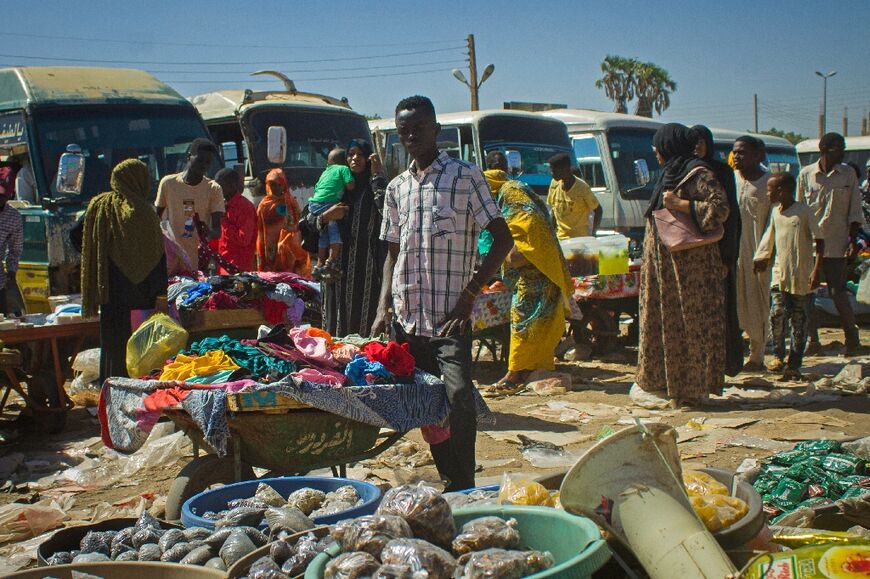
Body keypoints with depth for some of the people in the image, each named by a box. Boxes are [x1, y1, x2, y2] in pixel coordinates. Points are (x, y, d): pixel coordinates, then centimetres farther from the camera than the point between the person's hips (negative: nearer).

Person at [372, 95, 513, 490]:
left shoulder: (464, 176, -1)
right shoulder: (396, 188, 15)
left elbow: (503, 239, -5)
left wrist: (470, 294, -12)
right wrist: (384, 305, 7)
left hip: (451, 317, -5)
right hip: (407, 318, 5)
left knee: (458, 395, -18)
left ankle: (464, 488, -7)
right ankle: (446, 480, 20)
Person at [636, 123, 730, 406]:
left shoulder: (698, 174, -11)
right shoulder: (672, 173, 17)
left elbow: (720, 207, -21)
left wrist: (679, 205, -20)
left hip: (689, 261, -10)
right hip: (664, 260, 10)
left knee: (690, 320, -4)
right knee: (665, 318, 11)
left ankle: (695, 386, 2)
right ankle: (663, 380, 18)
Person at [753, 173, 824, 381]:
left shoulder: (804, 211, -9)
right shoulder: (776, 212, 9)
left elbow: (819, 241, -8)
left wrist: (816, 270, -15)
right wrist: (762, 258, 19)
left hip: (802, 277, -4)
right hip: (780, 274, 4)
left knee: (799, 322, 3)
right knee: (778, 313, -13)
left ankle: (794, 365, 11)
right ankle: (778, 356, 3)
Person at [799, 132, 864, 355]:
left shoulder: (848, 174, 3)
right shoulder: (806, 174, 2)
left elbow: (855, 211, 5)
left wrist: (853, 240, -2)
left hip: (836, 244, -1)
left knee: (838, 292, -1)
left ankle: (852, 337, 15)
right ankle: (812, 340, 13)